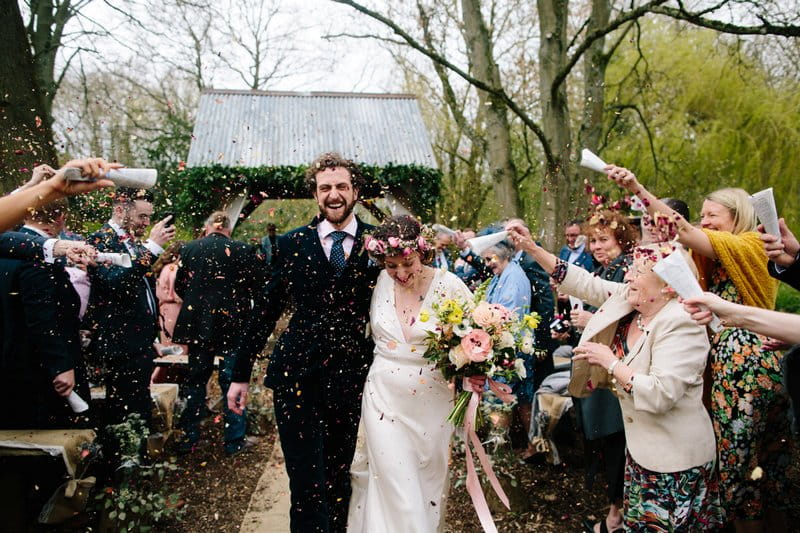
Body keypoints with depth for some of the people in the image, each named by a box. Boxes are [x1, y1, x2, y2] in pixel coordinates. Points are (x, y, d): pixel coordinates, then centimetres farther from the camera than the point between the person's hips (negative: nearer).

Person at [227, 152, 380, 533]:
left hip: (351, 377, 1)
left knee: (338, 477, 16)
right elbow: (266, 311, 5)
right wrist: (241, 373, 6)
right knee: (306, 482, 2)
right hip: (296, 375, 0)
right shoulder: (291, 244, 3)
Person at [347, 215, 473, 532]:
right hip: (384, 399, 1)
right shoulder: (379, 282, -2)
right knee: (396, 491, 1)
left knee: (427, 485, 16)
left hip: (431, 403, -1)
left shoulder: (449, 286, -11)